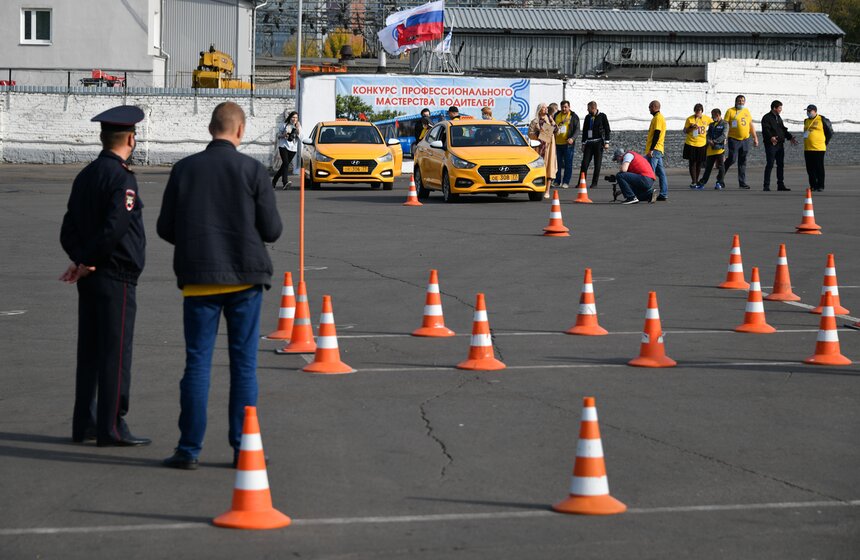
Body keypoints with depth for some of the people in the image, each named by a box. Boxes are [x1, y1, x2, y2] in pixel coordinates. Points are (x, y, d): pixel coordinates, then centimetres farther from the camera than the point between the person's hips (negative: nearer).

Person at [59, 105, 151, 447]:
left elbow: (69, 229, 11)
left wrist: (80, 260, 0)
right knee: (115, 354, -4)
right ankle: (112, 428, -3)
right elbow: (114, 228, -22)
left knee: (90, 352, 12)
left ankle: (85, 425, 17)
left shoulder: (85, 176, 12)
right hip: (116, 278, -8)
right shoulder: (121, 177, -14)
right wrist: (86, 262, -12)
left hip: (91, 279, 8)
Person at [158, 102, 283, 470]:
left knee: (197, 362, 4)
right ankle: (243, 447, 6)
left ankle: (190, 449, 3)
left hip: (199, 277, 1)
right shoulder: (252, 170, -5)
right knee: (244, 364, 6)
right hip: (244, 277, -1)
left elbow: (166, 228, 3)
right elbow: (272, 229, -4)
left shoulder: (184, 169, 0)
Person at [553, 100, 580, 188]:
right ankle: (557, 181, 13)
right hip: (557, 143, 4)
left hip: (568, 144, -4)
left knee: (568, 164, -2)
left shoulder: (573, 116, 1)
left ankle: (566, 182, 2)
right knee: (558, 163, 5)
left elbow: (577, 129, -3)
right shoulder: (557, 115, 12)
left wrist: (572, 138, -19)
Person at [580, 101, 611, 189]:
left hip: (598, 143, -3)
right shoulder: (587, 117, 13)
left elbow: (607, 129, 1)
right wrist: (583, 143, 14)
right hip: (589, 143, 3)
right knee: (584, 163, -5)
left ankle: (594, 183, 4)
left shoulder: (602, 116, 2)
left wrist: (606, 142, -6)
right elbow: (584, 130, 18)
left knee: (597, 164, -1)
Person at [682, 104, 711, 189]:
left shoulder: (706, 119, 2)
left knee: (699, 163, 7)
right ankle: (693, 182, -1)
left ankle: (696, 181, 17)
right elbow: (685, 131, -1)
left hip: (702, 144, 2)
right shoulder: (690, 119, -5)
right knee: (692, 163, -3)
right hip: (691, 144, -2)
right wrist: (691, 127, -18)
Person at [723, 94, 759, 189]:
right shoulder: (730, 111, -3)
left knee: (742, 162, 6)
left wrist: (755, 138, 16)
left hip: (745, 140, 5)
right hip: (734, 139, -5)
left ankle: (742, 183, 8)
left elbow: (751, 125, 19)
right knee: (732, 159, -9)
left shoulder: (747, 111, 13)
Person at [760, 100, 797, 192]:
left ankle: (780, 185, 15)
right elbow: (766, 130, -21)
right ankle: (766, 186, -5)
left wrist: (790, 137, 15)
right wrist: (771, 137, -37)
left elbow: (783, 129, 25)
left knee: (780, 164, 9)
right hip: (771, 144, -8)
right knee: (770, 165, -8)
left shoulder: (778, 118, 19)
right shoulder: (766, 118, -8)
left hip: (780, 144, 8)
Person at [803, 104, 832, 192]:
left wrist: (825, 143, 1)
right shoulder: (806, 121, 14)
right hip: (807, 149, 6)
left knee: (819, 168, -4)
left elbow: (830, 132, 1)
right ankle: (813, 185, 13)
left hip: (819, 149, -6)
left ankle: (820, 186, 1)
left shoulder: (822, 120, -4)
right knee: (810, 169, 7)